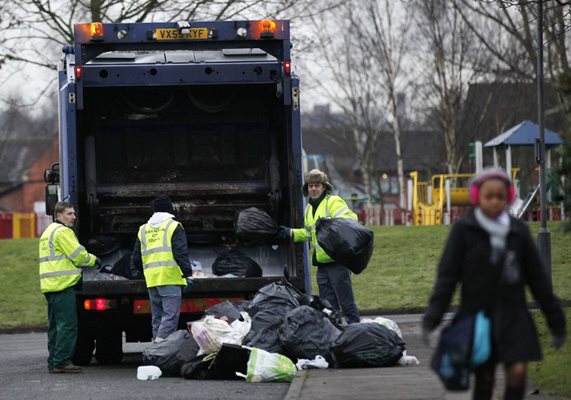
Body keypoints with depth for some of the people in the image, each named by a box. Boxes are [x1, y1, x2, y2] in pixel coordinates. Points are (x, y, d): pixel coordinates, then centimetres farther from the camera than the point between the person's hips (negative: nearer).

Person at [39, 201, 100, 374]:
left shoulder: (48, 232, 22)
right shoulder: (62, 231, -10)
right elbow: (78, 256, -12)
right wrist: (94, 260, 6)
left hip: (49, 285, 10)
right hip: (62, 284, -10)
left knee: (55, 326, 12)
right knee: (67, 324, -10)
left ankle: (53, 362, 13)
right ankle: (62, 362, -13)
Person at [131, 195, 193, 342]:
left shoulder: (143, 230, 16)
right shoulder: (174, 227, 0)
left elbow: (136, 258, 17)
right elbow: (181, 253, -9)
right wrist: (188, 274, -8)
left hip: (151, 280, 6)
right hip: (170, 278, -6)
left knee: (157, 318, 11)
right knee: (170, 316, -10)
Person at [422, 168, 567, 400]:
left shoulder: (519, 231, 5)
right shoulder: (463, 230, -3)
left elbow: (537, 278, 10)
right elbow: (447, 275, -6)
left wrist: (556, 320, 11)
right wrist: (432, 318, -16)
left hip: (513, 317, 2)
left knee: (518, 371, -13)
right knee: (484, 379, 2)